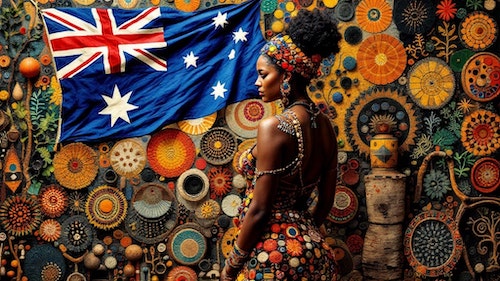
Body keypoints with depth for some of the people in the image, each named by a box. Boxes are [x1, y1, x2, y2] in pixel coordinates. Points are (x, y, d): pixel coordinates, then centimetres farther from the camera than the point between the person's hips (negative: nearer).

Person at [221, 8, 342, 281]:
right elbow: (326, 200, 10)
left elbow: (259, 210, -18)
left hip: (273, 254, -7)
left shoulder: (274, 126, -19)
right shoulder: (325, 124, 3)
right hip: (315, 252, 8)